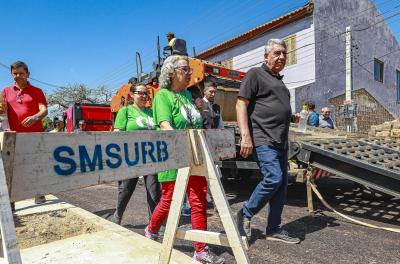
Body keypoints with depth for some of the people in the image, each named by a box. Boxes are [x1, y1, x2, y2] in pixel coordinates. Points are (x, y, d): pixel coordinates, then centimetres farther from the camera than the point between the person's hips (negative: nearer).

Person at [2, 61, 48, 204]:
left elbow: (44, 110, -4)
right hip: (14, 135, 3)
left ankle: (39, 194, 9)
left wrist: (35, 117, -26)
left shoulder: (37, 91, 8)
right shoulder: (7, 91, 16)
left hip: (35, 134, -2)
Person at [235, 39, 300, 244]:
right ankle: (246, 214, 5)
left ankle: (274, 229, 19)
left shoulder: (279, 81, 25)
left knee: (282, 184, 7)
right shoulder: (255, 74, -1)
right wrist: (245, 136, -20)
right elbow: (241, 104, -11)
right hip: (263, 140, -9)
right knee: (273, 178, -17)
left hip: (280, 142, 9)